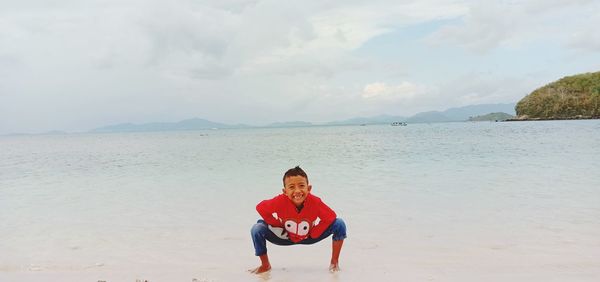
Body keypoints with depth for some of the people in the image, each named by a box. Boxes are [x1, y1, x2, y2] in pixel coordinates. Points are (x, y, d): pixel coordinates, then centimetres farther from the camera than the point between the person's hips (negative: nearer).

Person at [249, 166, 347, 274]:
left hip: (310, 237, 0)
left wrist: (315, 232, -18)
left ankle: (334, 262, 4)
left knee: (339, 224, -19)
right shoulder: (280, 201, -33)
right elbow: (260, 208, -18)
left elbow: (331, 217, -20)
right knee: (257, 229, -23)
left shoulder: (315, 202, -33)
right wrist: (277, 225, -17)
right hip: (286, 237, 0)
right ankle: (265, 265, 4)